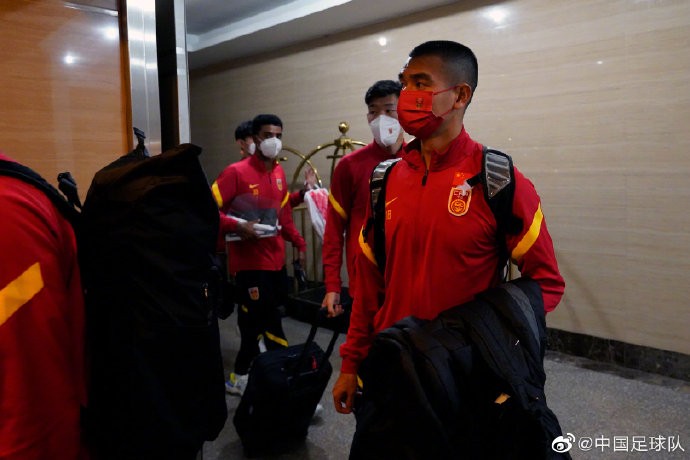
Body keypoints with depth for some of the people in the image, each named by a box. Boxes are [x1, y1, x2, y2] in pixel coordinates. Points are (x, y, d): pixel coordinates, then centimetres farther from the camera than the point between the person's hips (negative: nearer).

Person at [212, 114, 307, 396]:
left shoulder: (279, 172, 9)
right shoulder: (236, 172, -13)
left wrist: (299, 243, 15)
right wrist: (238, 226, -26)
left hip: (276, 261, 7)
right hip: (250, 262, -7)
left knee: (254, 324, 18)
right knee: (269, 325, -2)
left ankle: (240, 378, 35)